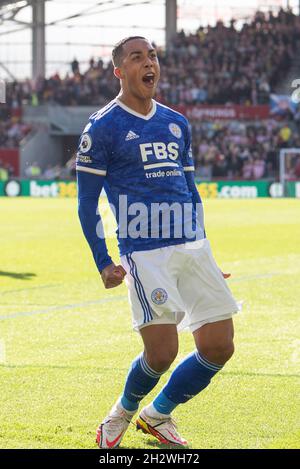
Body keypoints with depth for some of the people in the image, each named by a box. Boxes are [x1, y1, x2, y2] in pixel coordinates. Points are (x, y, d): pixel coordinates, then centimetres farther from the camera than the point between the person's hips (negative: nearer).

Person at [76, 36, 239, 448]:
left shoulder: (177, 123, 16)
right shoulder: (102, 128, -2)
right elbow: (87, 202, 0)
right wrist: (104, 263, -6)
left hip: (193, 247, 6)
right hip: (144, 252, -6)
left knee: (219, 347, 2)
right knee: (161, 353, -13)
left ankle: (157, 415, 23)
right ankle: (123, 412, 18)